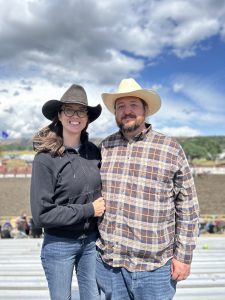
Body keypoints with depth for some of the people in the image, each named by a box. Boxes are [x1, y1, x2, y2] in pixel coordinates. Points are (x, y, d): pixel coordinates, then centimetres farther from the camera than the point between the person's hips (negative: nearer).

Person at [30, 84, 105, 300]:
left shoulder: (94, 152, -3)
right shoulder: (45, 158, -17)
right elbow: (41, 215, -18)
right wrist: (88, 210, -17)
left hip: (91, 241, 4)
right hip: (59, 245, -3)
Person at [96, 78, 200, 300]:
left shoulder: (171, 149, -5)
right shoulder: (105, 147, 4)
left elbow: (187, 207, -3)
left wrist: (183, 256, -4)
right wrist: (91, 244, 12)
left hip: (155, 266, -2)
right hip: (107, 263, 3)